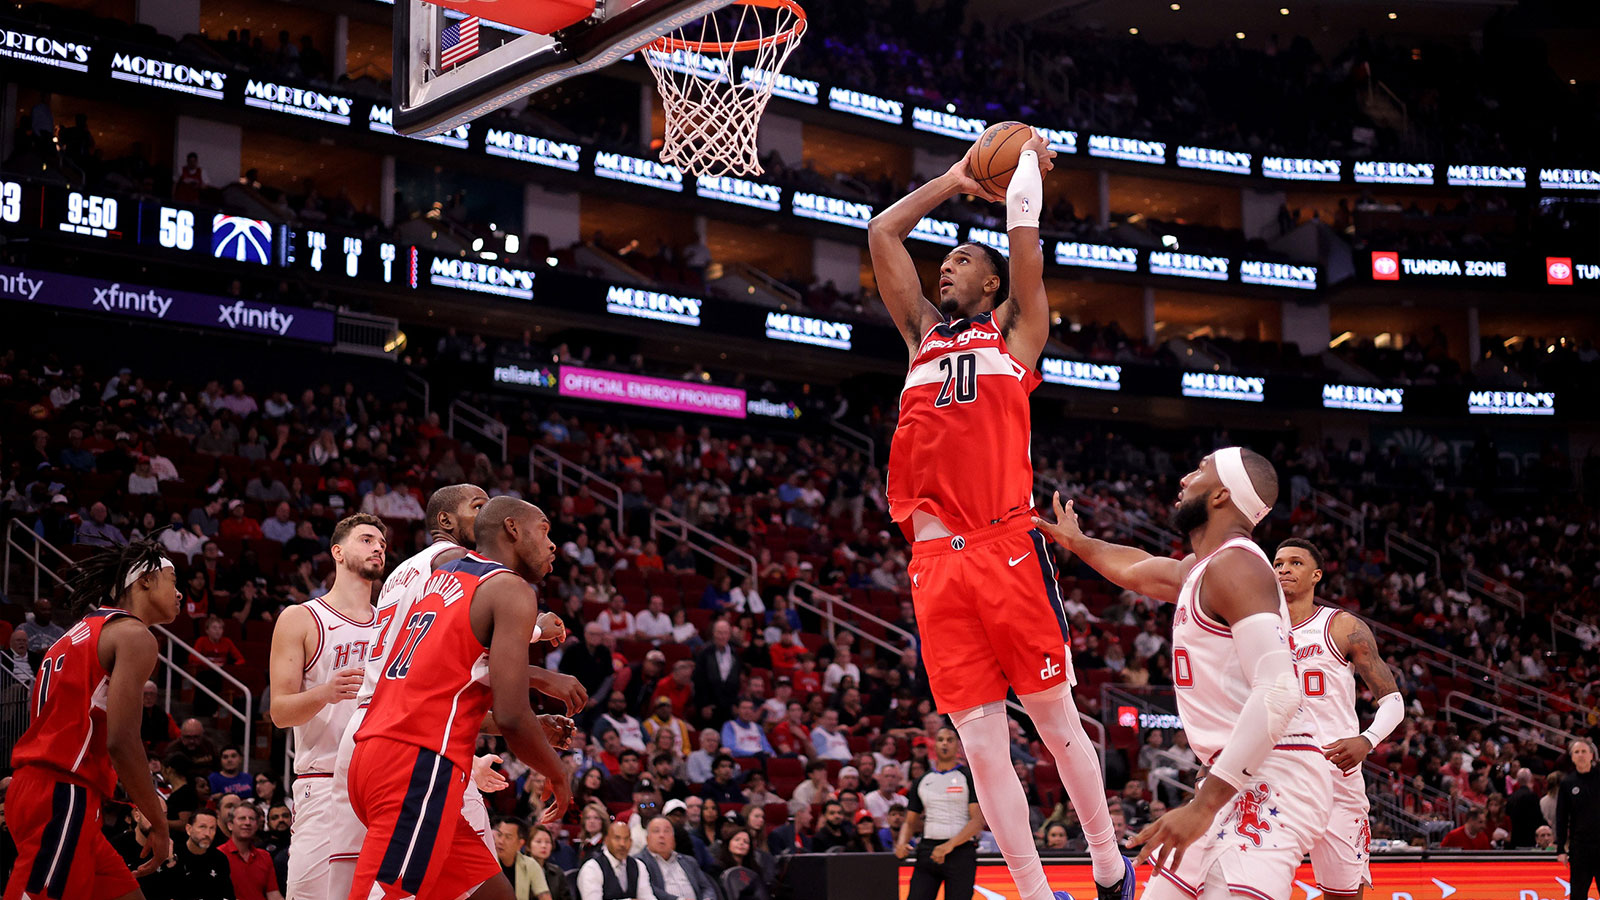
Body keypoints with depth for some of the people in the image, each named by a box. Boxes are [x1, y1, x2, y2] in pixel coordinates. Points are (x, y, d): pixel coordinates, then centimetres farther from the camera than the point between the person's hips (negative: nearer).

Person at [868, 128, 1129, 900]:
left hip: (1006, 548, -4)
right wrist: (955, 180, 31)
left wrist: (1030, 160, 20)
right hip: (934, 560, 4)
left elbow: (1023, 227, 4)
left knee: (1053, 715, 2)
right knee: (981, 745, 0)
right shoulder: (923, 333, 23)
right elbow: (881, 233, 24)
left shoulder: (1015, 330, 12)